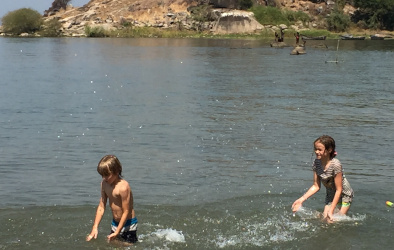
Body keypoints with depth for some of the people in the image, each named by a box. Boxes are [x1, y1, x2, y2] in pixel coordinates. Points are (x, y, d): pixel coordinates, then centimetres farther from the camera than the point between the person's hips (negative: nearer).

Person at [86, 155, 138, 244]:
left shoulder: (123, 187, -26)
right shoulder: (104, 183, -3)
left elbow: (126, 212, -22)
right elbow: (101, 207, 2)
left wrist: (117, 232, -21)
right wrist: (95, 228, -4)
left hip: (128, 224, -7)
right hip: (115, 223, 7)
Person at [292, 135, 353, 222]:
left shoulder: (335, 164, -30)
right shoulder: (316, 163, -12)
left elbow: (339, 190, -24)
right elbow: (316, 186, -4)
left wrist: (331, 211, -24)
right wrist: (302, 199, -14)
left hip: (344, 195, -6)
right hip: (331, 195, 6)